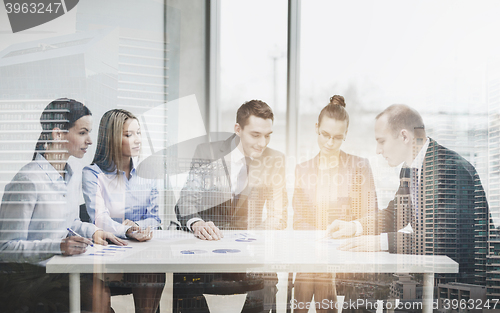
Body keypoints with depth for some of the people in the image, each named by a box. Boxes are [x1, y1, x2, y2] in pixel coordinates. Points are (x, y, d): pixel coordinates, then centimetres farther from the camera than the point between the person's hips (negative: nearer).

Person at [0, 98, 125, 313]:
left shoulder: (75, 172, 8)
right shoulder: (28, 180, -19)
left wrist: (93, 232, 3)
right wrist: (58, 246, -28)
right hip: (25, 277, -8)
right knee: (98, 295, -23)